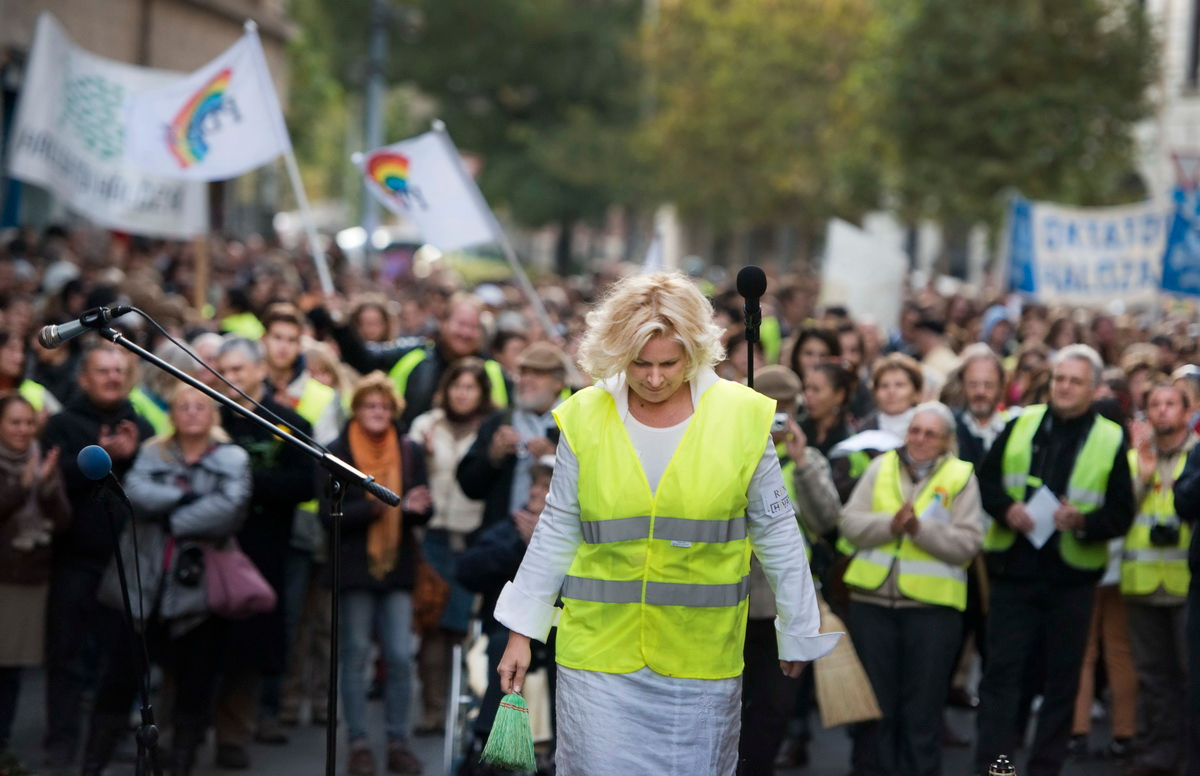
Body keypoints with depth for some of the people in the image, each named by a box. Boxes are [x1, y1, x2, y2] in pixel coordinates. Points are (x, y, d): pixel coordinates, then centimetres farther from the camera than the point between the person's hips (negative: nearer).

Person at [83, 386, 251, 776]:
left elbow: (230, 507, -15)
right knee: (118, 677, 1)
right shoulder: (152, 454, 10)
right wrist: (187, 498, -17)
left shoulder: (232, 459, 4)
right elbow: (136, 491, -10)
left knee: (194, 684, 4)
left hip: (198, 587, -1)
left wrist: (175, 520, -12)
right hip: (144, 585, 1)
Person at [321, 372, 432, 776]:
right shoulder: (337, 453, -2)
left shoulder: (409, 451, 7)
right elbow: (328, 514, -9)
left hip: (397, 565, 2)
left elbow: (425, 510, 7)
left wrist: (417, 508, -17)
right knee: (355, 655, 2)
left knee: (400, 658, -3)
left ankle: (398, 743, 6)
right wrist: (372, 508, -23)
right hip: (354, 566, -2)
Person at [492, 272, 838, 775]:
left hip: (702, 655, 0)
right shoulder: (585, 419, -2)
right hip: (600, 654, 0)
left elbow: (777, 533, 4)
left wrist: (798, 634, 8)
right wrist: (520, 631, 6)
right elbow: (556, 532, 6)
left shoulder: (741, 417, -4)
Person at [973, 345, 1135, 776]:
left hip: (1071, 578, -1)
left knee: (1062, 679, 6)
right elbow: (986, 480, 9)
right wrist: (1005, 509, -11)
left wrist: (1084, 522, -20)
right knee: (1002, 670, -3)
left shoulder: (1111, 441, 0)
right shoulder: (1020, 425, 6)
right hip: (1014, 573, 1)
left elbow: (1121, 514, -2)